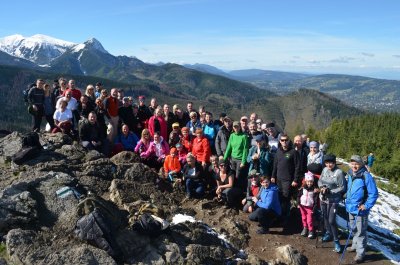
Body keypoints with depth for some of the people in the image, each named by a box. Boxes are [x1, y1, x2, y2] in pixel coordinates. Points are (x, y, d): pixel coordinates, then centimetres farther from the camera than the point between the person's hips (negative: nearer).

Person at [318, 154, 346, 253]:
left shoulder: (339, 172, -18)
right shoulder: (325, 170, 0)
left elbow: (342, 188, -14)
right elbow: (320, 181, 11)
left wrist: (330, 192, -21)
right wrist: (321, 187, -9)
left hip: (333, 200, -6)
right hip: (323, 198, 6)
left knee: (331, 221, -8)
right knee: (325, 217, 20)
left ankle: (336, 241, 9)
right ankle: (328, 233, 43)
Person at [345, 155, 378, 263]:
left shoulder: (366, 176, -20)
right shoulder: (350, 174, 2)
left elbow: (374, 194, -16)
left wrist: (367, 206, -18)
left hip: (360, 210, -7)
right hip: (351, 208, 7)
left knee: (360, 232, 3)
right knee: (353, 229, 24)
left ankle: (360, 252, 16)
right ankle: (355, 245, 43)